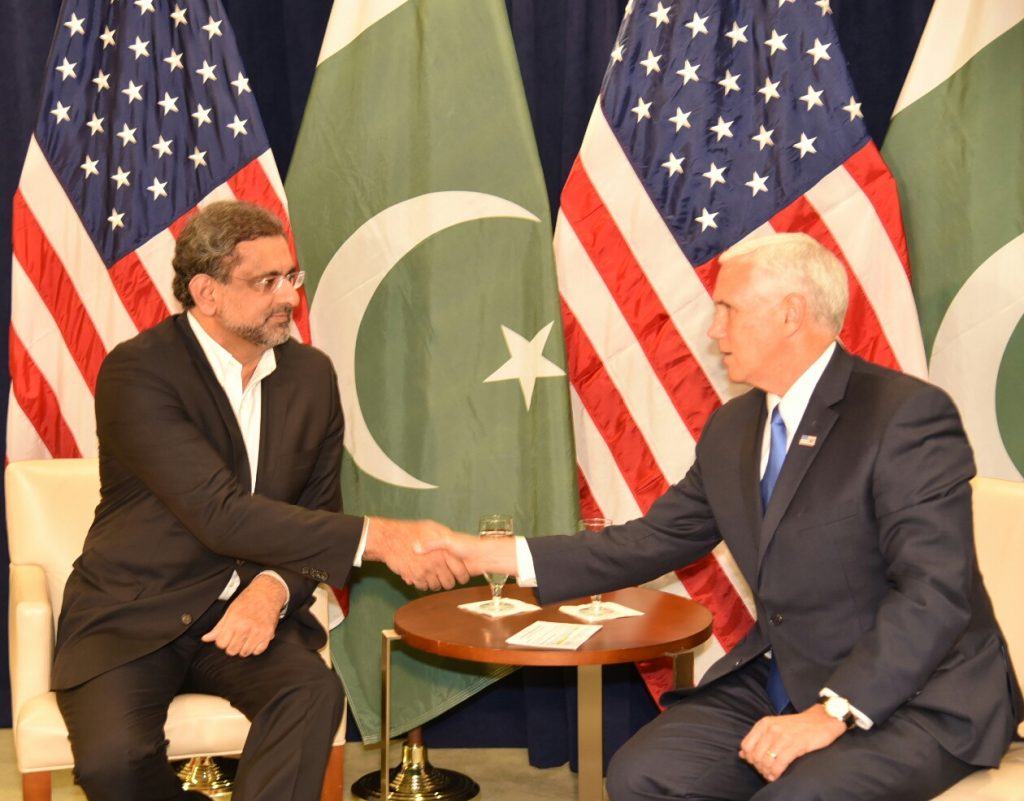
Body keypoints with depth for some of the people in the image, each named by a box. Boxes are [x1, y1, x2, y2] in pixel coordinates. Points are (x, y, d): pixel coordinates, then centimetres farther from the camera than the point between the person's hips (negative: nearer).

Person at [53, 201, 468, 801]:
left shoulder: (311, 375, 3)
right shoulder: (137, 373, -16)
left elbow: (318, 512, 8)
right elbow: (221, 514, -26)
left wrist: (274, 587, -15)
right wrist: (379, 537, -32)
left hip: (246, 612, 4)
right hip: (132, 618, -3)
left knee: (314, 690, -28)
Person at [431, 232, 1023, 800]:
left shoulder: (909, 414, -15)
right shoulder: (732, 429, 9)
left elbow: (934, 591, -22)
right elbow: (652, 542, 12)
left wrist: (833, 712, -29)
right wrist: (497, 556, 6)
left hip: (918, 697, -6)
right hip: (778, 681, 7)